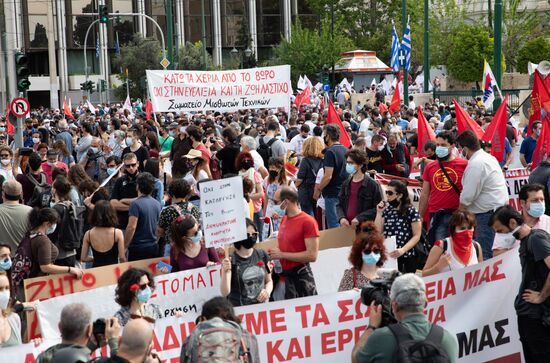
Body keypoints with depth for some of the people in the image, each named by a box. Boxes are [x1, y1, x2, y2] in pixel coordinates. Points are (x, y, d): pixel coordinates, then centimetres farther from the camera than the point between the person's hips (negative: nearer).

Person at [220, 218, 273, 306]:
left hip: (261, 305, 3)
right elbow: (225, 293, -12)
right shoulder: (231, 260, -5)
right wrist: (225, 272, -26)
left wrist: (267, 291, 0)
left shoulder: (262, 255, 7)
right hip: (239, 308, -3)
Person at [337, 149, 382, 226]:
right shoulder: (346, 184, 12)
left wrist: (360, 218, -17)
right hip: (346, 226, 5)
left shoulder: (372, 184, -6)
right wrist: (341, 217, -4)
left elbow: (377, 209, -9)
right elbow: (339, 205, 16)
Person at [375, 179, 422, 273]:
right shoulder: (386, 210, 8)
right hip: (387, 256, 4)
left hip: (406, 258, -3)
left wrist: (403, 250, -17)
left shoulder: (411, 211, -5)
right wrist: (379, 213, -2)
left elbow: (416, 236, -6)